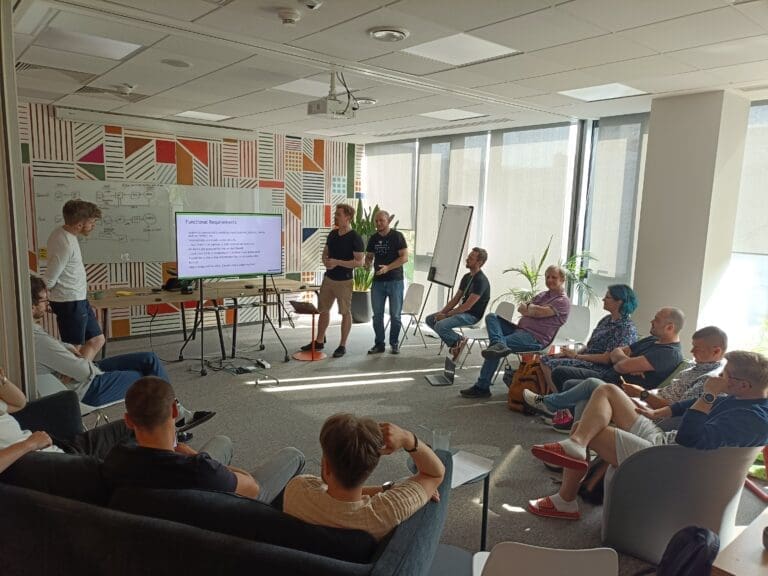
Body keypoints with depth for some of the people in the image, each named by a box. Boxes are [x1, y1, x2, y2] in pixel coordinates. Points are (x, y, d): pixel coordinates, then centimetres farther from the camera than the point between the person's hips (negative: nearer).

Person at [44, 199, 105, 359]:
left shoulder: (61, 232, 4)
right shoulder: (66, 245, -24)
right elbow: (49, 281, -19)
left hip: (78, 300, 10)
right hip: (70, 303, -9)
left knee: (97, 340, 17)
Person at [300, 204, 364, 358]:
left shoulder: (355, 238, -14)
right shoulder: (332, 234, 7)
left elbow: (359, 262, -18)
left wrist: (337, 262, -22)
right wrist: (325, 261, -5)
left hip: (344, 281, -7)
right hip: (328, 278, 7)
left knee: (345, 312, 4)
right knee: (323, 309, 13)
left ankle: (342, 345, 15)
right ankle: (319, 341, 26)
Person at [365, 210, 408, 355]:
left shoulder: (397, 236, -5)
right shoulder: (373, 238, 10)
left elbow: (404, 257, -10)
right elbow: (369, 256, 19)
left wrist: (387, 268, -21)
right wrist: (367, 263, -6)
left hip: (395, 281, -4)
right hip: (378, 281, 4)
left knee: (395, 315, 2)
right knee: (377, 314, 5)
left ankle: (394, 343, 15)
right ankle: (379, 344, 15)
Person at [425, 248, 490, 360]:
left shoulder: (481, 280, -19)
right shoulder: (467, 277, 10)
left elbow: (468, 306, -23)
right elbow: (456, 298, 14)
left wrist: (446, 315, -17)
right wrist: (442, 312, 0)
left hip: (472, 315, -10)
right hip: (462, 311, 10)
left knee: (440, 325, -29)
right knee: (430, 319, 3)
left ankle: (458, 341, -4)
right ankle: (454, 342, 5)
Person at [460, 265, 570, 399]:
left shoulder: (563, 301, -3)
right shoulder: (542, 295, 24)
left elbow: (539, 312, -16)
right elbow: (520, 308, 13)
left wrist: (528, 307, 4)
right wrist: (532, 308, -8)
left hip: (535, 338, -9)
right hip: (520, 328, 9)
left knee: (493, 348, -23)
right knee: (491, 317, -7)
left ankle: (482, 387, -16)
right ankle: (498, 344, -37)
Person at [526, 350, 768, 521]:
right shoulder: (744, 399, 6)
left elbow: (688, 441, -30)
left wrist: (709, 395, -25)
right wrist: (656, 413, 15)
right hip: (662, 439, 10)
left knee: (583, 432, -10)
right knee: (607, 391, 1)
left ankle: (565, 502, -4)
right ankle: (576, 445, -18)